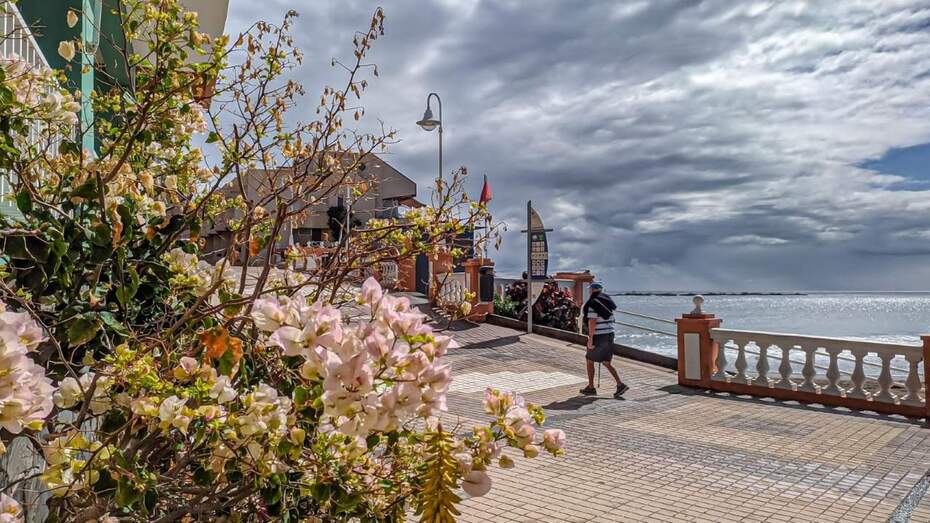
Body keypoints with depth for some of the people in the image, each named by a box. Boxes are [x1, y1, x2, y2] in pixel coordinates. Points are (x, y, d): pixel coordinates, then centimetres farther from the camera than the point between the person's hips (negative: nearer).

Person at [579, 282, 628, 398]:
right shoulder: (607, 302, 10)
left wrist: (590, 339, -20)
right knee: (606, 363, 12)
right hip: (609, 335, 7)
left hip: (598, 336, -7)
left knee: (589, 361, 10)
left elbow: (592, 322, -22)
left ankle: (591, 388, 16)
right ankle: (620, 384, -1)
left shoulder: (593, 304, -15)